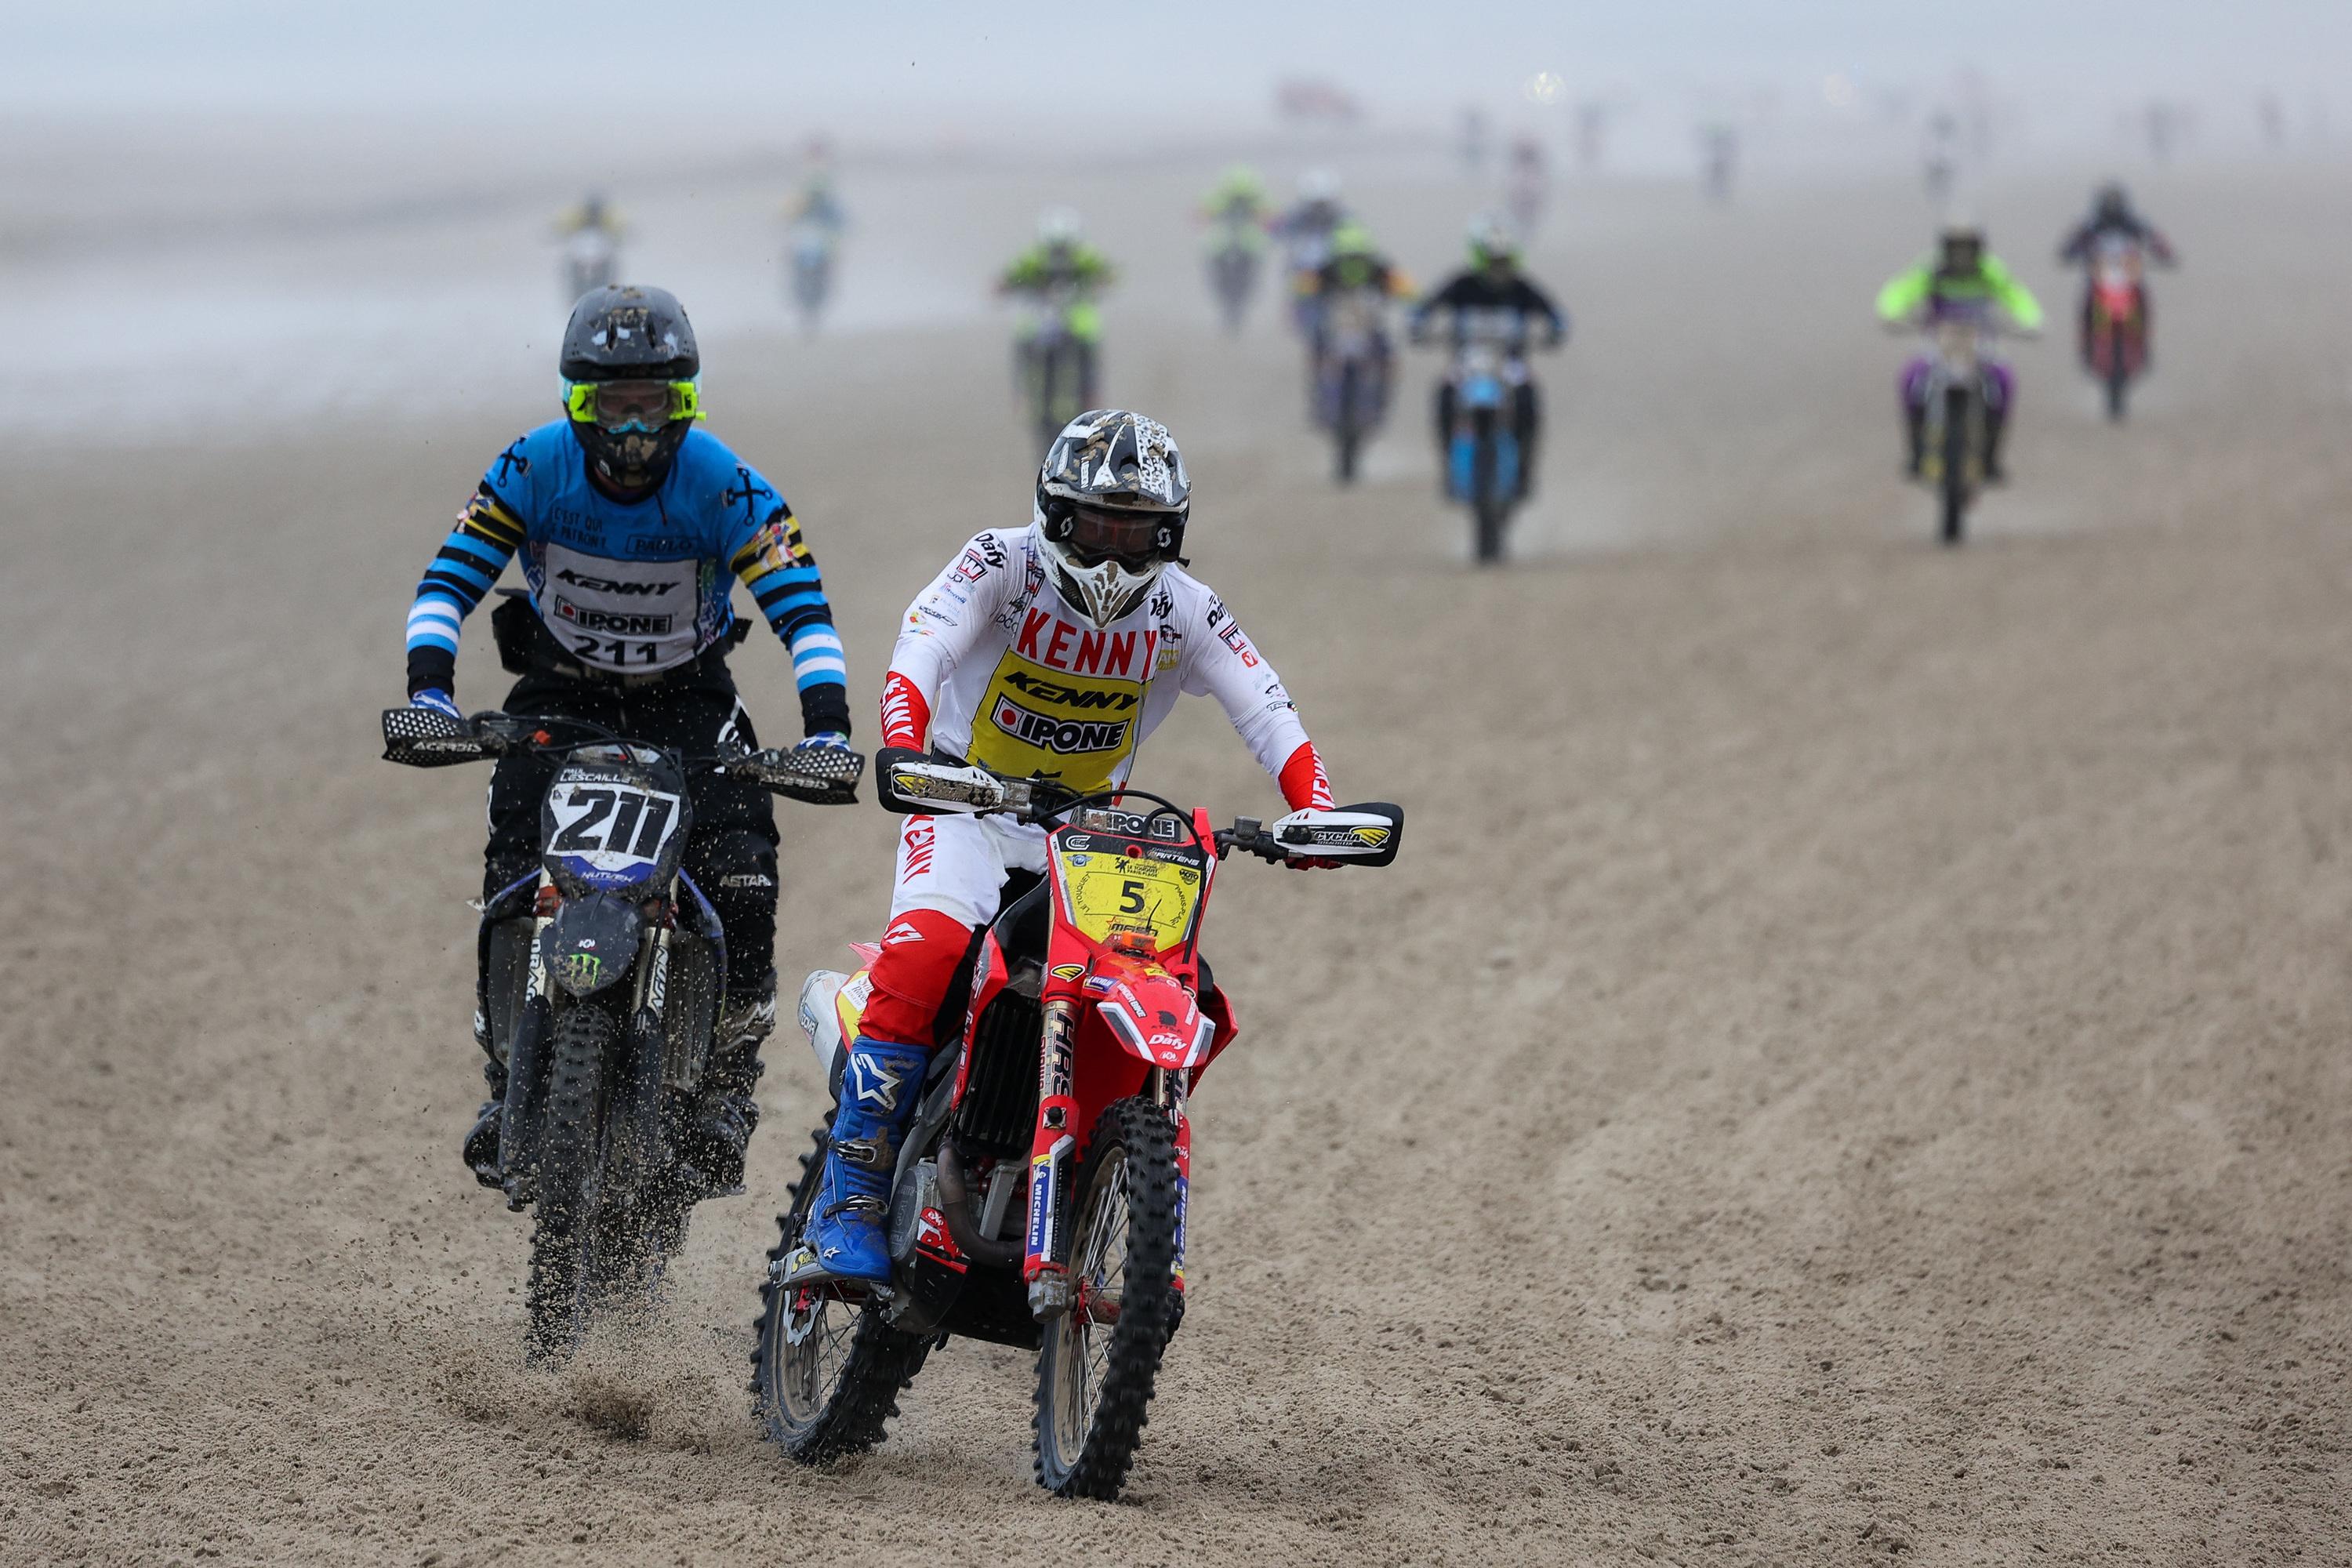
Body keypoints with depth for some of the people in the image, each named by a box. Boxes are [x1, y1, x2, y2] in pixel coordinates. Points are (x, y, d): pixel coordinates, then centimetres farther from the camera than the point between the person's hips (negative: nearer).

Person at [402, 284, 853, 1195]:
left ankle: (728, 1083, -10)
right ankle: (509, 1079, -5)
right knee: (515, 872, -20)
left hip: (686, 696, -1)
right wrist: (428, 685, -35)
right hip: (559, 692, 1)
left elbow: (799, 601, -24)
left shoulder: (720, 483, -19)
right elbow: (451, 578, -18)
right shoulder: (535, 468, -15)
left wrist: (827, 722, -38)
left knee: (739, 868, -23)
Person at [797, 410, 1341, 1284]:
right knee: (925, 953, -31)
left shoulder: (1179, 609, -3)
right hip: (968, 801, -4)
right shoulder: (1003, 563, -13)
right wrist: (902, 743, -48)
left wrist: (1316, 812, -25)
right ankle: (848, 1205, -29)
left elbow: (1266, 711, -7)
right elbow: (923, 643, -28)